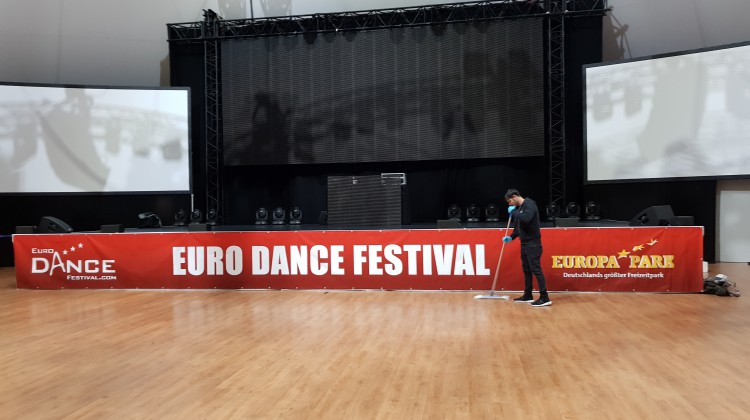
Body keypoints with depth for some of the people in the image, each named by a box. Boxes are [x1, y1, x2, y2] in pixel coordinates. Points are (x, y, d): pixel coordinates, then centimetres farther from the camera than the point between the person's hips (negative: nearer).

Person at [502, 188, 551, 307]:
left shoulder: (529, 204, -14)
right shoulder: (519, 208, 14)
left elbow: (526, 219, -32)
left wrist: (514, 212, -19)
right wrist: (511, 237, 7)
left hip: (533, 243, -10)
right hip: (524, 243, 10)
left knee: (536, 269, -10)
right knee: (526, 270, 13)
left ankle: (545, 298, -7)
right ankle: (528, 296, 22)